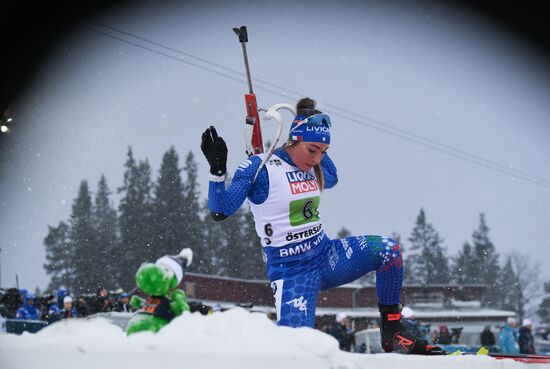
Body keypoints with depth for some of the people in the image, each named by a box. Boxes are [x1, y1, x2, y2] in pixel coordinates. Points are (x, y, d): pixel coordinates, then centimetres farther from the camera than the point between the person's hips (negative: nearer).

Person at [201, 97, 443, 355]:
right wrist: (217, 168, -30)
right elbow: (220, 211, -17)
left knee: (388, 250, -18)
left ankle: (393, 332, -5)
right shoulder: (260, 168, -12)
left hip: (326, 256, 6)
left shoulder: (312, 168, 8)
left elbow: (331, 179, 33)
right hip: (290, 269, -6)